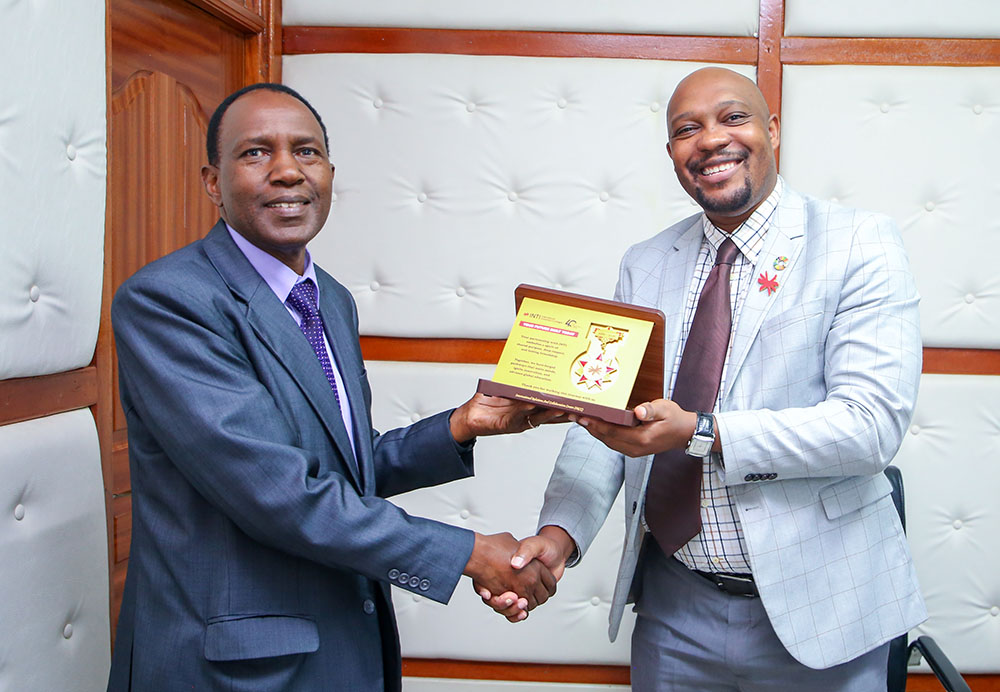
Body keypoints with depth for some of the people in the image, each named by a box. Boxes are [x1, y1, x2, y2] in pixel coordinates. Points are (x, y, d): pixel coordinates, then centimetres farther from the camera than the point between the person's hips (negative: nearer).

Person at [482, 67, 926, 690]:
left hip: (814, 614, -3)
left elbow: (872, 425, -17)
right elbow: (603, 413, 3)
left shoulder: (859, 244, -8)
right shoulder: (644, 266, 6)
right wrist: (561, 529, -15)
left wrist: (699, 432, -27)